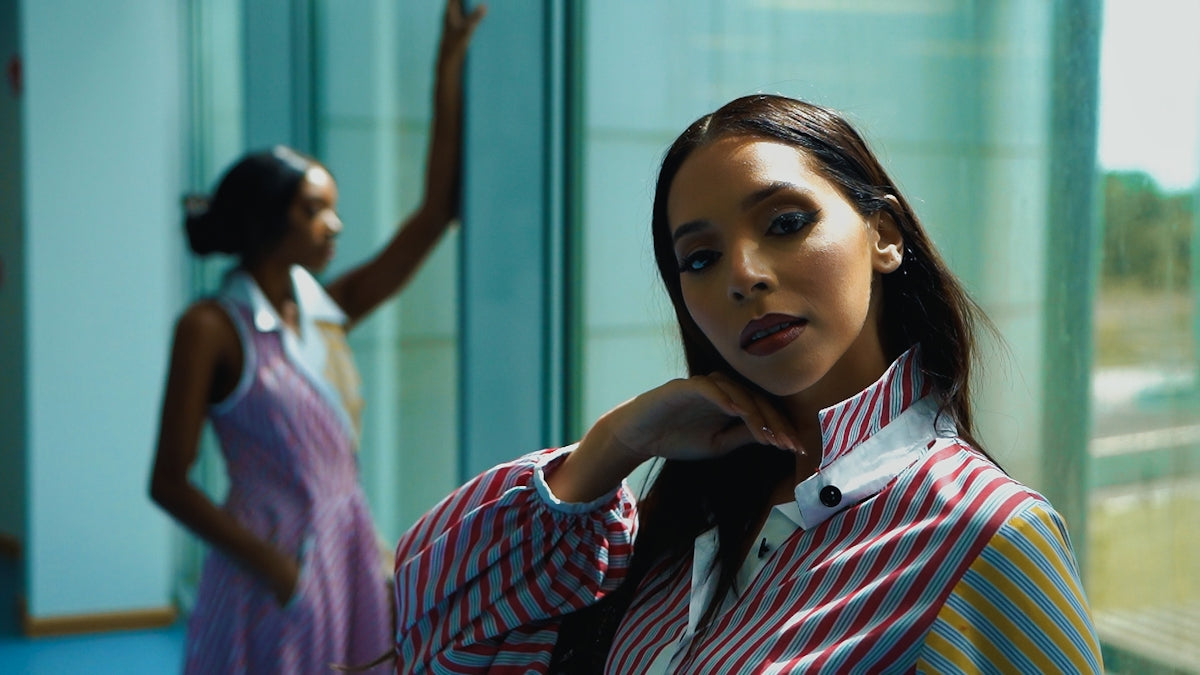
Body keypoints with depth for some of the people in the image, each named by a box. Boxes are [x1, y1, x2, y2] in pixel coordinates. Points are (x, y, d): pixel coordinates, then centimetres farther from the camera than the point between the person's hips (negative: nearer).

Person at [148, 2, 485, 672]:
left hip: (351, 547, 6)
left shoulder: (329, 310, 6)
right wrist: (270, 563, -19)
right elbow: (169, 482, -10)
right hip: (274, 563, -6)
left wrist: (450, 67, 1)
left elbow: (435, 212, 3)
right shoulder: (212, 328, -10)